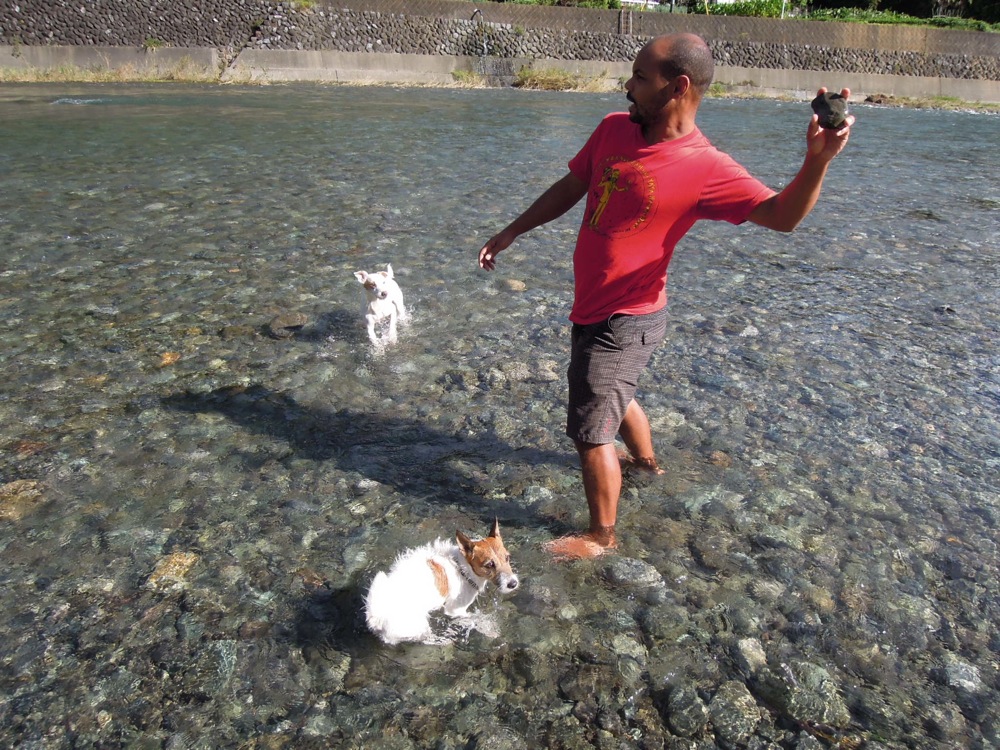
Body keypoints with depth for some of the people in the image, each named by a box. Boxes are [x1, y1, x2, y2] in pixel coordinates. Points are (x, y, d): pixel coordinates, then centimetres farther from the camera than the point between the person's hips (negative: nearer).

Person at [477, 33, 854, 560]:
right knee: (614, 393, 30)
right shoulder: (614, 128, 0)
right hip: (594, 310, 8)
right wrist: (512, 232, 15)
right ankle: (646, 460, 59)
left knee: (591, 431, 1)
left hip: (624, 320, -8)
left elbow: (782, 215, -25)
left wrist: (817, 160, -44)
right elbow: (572, 186, 11)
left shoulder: (707, 169, -20)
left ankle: (600, 537, 23)